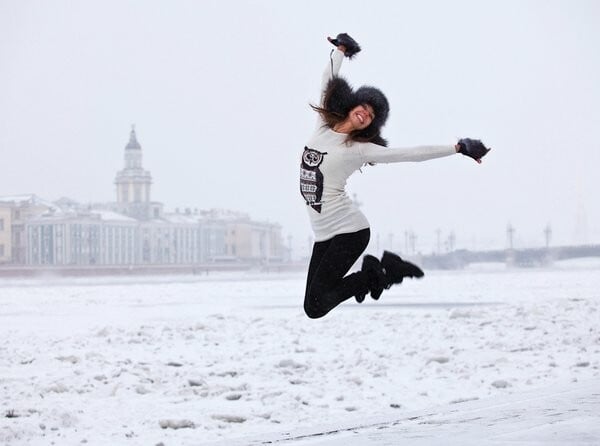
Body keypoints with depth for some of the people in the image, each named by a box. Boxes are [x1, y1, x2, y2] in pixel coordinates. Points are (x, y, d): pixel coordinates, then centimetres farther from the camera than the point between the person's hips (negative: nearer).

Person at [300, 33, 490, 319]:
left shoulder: (360, 149, -6)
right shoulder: (325, 125, 7)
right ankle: (376, 271, 20)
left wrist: (458, 148, -11)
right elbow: (330, 82, 18)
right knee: (315, 303, 4)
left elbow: (412, 154, -8)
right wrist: (340, 49, 25)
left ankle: (372, 275, 8)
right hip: (324, 234, 6)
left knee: (315, 307, -13)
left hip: (348, 231, -6)